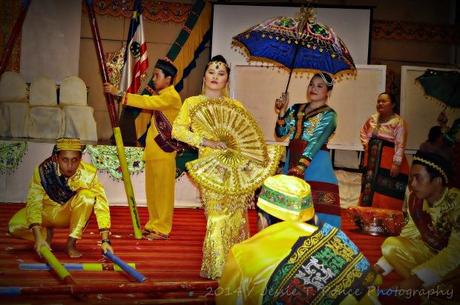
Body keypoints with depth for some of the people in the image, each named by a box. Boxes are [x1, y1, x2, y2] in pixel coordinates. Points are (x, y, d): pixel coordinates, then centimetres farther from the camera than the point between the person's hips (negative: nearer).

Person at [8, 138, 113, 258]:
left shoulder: (88, 173, -26)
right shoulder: (43, 170, -26)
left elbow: (101, 204, -27)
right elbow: (33, 203, -28)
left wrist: (105, 241, -32)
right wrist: (38, 238, -39)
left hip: (71, 214, -1)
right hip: (47, 211, 1)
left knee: (87, 196, -32)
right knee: (15, 227, -23)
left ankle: (71, 243, -14)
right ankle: (47, 232, 9)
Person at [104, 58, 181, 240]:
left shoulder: (171, 97, -12)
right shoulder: (161, 96, 19)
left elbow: (147, 102, -24)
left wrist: (118, 93, -24)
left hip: (163, 153, -9)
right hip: (152, 152, 9)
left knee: (163, 190, -3)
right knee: (152, 190, 12)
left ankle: (162, 229, 4)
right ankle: (153, 225, 21)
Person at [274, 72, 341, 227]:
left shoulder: (329, 114, -1)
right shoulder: (295, 109, 14)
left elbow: (317, 142, -15)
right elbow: (281, 133, 8)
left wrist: (300, 166, -27)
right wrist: (281, 113, -8)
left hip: (316, 164, -5)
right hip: (291, 160, 5)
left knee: (316, 209, -7)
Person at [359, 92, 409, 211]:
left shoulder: (398, 122, -9)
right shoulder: (372, 119, 11)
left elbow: (400, 144, -15)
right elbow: (363, 132, 29)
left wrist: (397, 163, -22)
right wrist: (366, 144, 14)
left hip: (388, 163, -7)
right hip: (372, 162, 7)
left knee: (386, 195, -7)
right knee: (369, 192, 10)